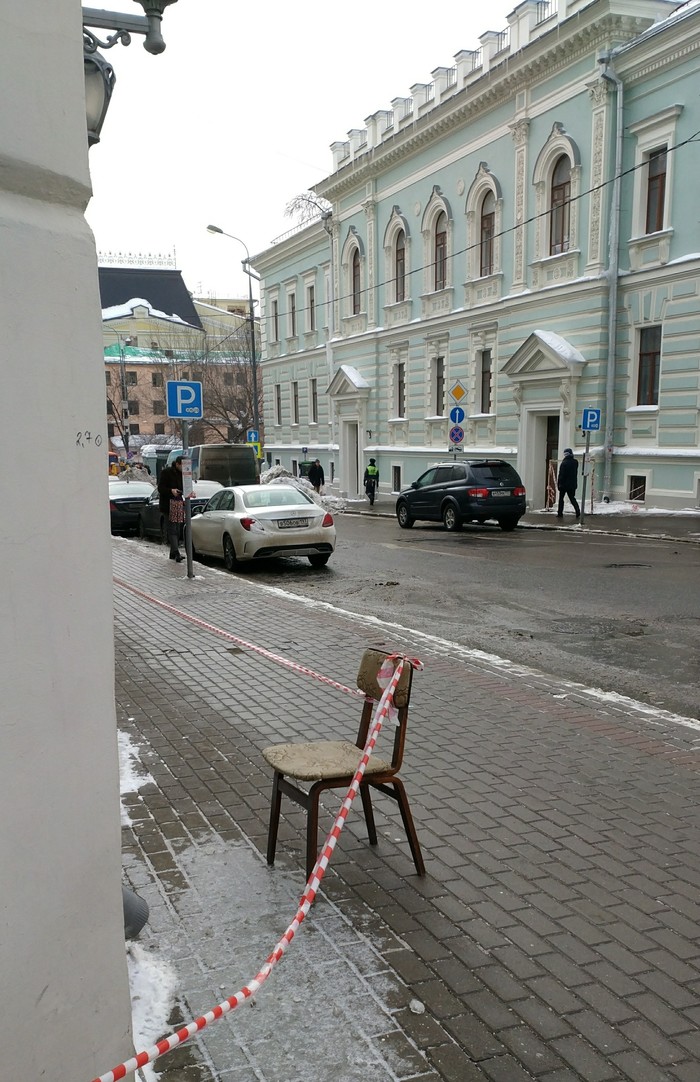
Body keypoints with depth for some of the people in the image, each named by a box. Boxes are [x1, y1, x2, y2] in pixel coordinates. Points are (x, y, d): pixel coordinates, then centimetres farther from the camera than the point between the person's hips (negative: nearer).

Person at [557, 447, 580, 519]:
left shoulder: (564, 463, -15)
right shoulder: (575, 462, 2)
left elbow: (561, 475, -13)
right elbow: (575, 473, 11)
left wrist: (558, 483, -9)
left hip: (564, 484, -5)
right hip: (573, 484, 5)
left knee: (561, 498, 9)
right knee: (572, 498, 10)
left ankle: (560, 513, 10)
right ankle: (578, 512, -5)